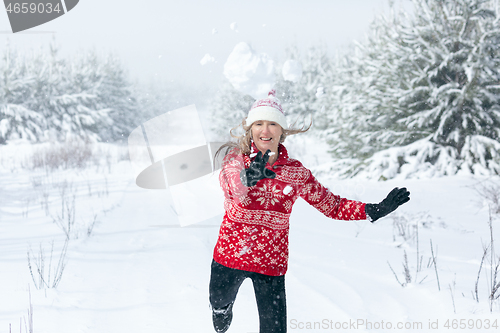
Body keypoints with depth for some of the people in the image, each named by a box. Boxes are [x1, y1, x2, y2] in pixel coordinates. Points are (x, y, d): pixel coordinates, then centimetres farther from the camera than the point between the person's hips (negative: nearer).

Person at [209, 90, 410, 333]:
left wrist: (376, 210, -12)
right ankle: (223, 312, 61)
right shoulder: (235, 158, -10)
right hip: (229, 255, 0)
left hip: (271, 263, 0)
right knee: (219, 305, 24)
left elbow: (333, 206, 2)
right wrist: (247, 177, -59)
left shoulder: (295, 172, -5)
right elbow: (229, 184, -34)